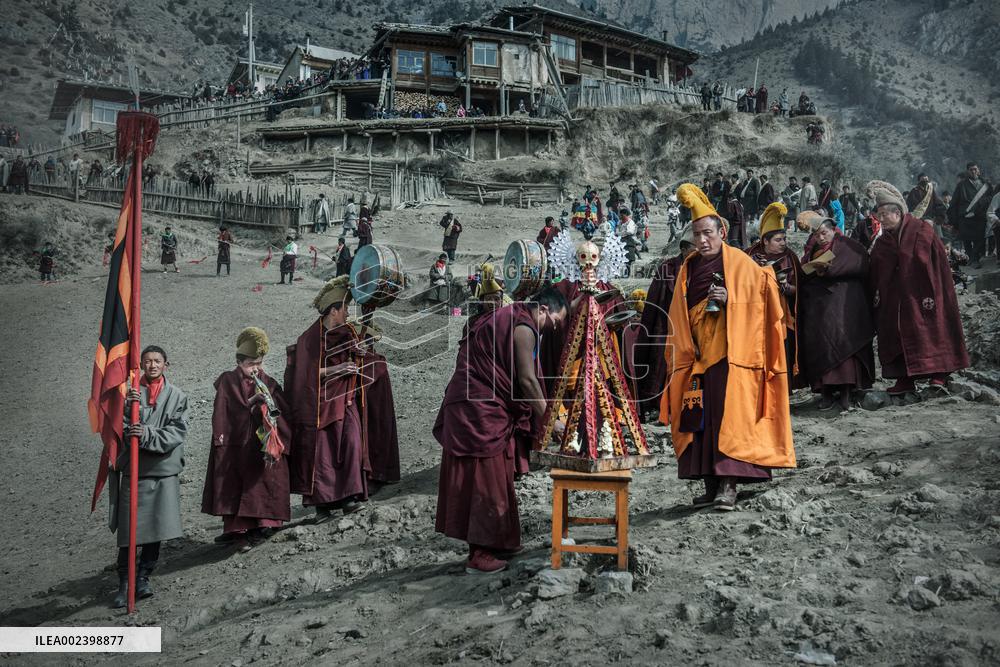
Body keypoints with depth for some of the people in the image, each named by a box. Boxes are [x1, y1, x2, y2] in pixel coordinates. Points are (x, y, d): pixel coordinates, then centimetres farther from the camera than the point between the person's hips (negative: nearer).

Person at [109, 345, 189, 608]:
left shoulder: (177, 396, 5)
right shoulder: (131, 392, 5)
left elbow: (177, 431, -4)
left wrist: (147, 435, -17)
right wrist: (129, 407, -18)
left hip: (164, 469, 1)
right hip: (133, 468, -1)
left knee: (156, 528, 7)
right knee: (128, 529, -1)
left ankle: (143, 577, 22)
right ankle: (125, 583, 9)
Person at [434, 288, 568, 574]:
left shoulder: (510, 319, 18)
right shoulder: (523, 328, -13)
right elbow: (527, 381, -16)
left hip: (474, 407, 10)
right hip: (479, 411, -10)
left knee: (492, 478, 15)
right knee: (486, 479, -4)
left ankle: (495, 543, 23)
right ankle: (479, 556, 3)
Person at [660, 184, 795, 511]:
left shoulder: (741, 263, -1)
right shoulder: (688, 268, 14)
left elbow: (761, 297, -3)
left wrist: (729, 299, -16)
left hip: (731, 355, -5)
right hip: (697, 358, 5)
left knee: (729, 417, -11)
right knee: (700, 419, 3)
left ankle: (728, 485, -10)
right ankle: (710, 485, 10)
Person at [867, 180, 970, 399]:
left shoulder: (923, 233, -7)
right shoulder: (882, 242, 9)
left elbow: (939, 264, -9)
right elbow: (874, 277, 12)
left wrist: (932, 295, -15)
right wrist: (876, 298, 3)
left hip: (920, 298, -5)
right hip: (893, 303, 5)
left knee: (930, 334, -5)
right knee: (897, 338, 4)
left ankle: (939, 376, 1)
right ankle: (905, 381, 10)